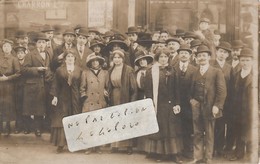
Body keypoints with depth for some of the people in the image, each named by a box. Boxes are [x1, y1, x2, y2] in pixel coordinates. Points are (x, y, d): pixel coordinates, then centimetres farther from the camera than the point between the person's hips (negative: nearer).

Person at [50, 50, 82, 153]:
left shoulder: (79, 70, 7)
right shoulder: (59, 70, 5)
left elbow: (82, 84, 6)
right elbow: (55, 84, 3)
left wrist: (81, 96, -1)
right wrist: (55, 96, -6)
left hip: (75, 97, 1)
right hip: (63, 98, -1)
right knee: (61, 120, -2)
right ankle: (60, 143, 3)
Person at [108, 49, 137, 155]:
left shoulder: (128, 70, -6)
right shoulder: (110, 71, 11)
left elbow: (133, 87, -8)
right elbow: (109, 86, 15)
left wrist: (132, 101, -13)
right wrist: (109, 97, 6)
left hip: (125, 99, -5)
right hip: (114, 99, 5)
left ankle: (128, 145, 6)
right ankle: (115, 144, 11)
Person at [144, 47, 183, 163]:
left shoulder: (172, 71, 7)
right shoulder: (151, 72, 0)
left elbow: (176, 88, 6)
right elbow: (148, 89, -3)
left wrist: (177, 103, -1)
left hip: (170, 104, 2)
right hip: (158, 104, -2)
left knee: (172, 129, 4)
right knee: (158, 129, 4)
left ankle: (174, 153, 10)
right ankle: (158, 153, 14)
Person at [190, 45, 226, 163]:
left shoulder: (216, 72, 1)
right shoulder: (194, 73, 13)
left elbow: (222, 91, -5)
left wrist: (217, 106, -12)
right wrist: (191, 99, 2)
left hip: (209, 107, -3)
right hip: (196, 108, 3)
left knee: (209, 135, 4)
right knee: (197, 134, 7)